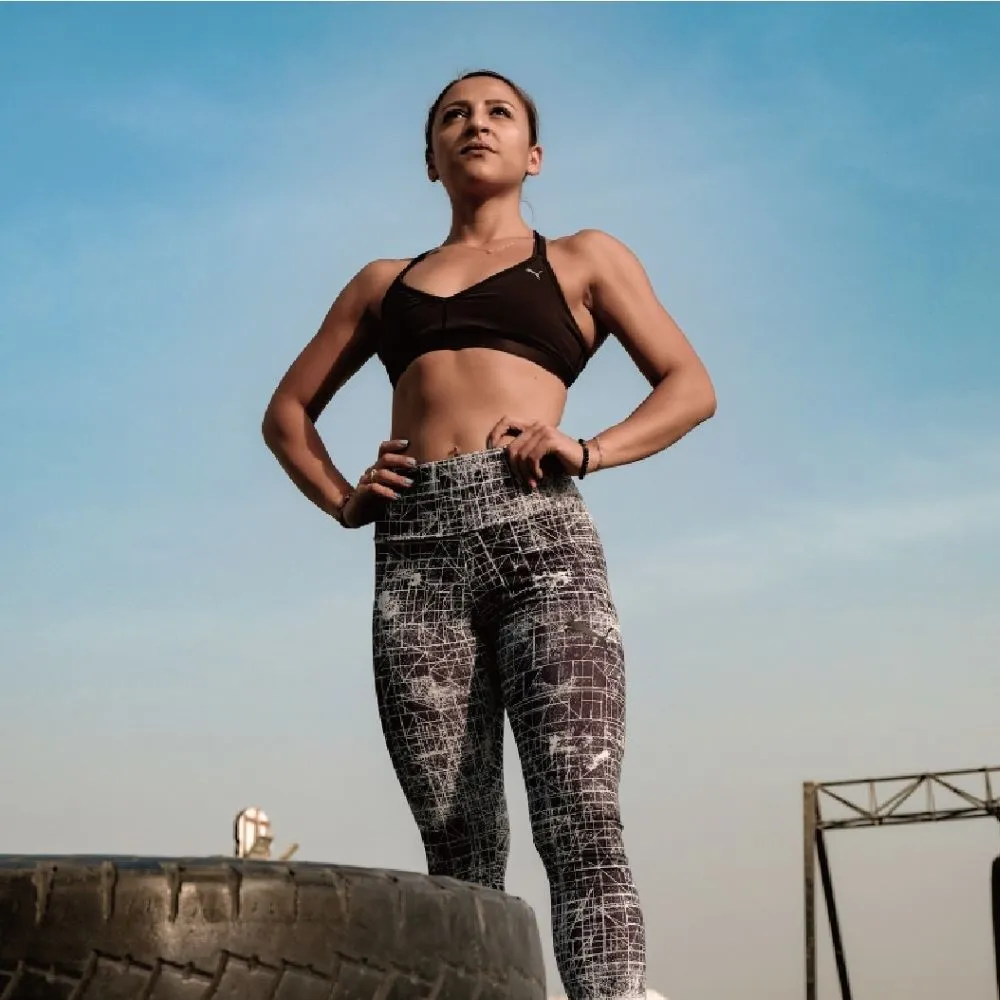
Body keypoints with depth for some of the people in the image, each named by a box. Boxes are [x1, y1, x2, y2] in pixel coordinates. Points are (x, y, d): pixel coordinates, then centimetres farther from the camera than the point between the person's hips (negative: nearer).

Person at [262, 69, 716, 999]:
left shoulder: (583, 257, 20)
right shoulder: (382, 282, 27)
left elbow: (691, 387, 14)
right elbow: (287, 411, 31)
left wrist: (590, 448, -5)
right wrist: (342, 501, 11)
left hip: (540, 537, -3)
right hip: (415, 556, 3)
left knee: (581, 826, -17)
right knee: (457, 849, -1)